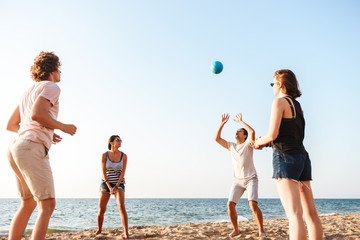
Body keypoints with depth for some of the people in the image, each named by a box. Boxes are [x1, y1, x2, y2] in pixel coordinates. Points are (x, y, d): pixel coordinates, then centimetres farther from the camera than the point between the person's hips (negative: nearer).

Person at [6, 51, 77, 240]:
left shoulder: (28, 93, 27)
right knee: (47, 206, -11)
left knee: (28, 204, 17)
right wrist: (63, 127, -5)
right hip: (32, 150, -10)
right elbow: (36, 114, -19)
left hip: (16, 149, 10)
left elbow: (10, 125, 26)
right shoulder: (51, 87, -1)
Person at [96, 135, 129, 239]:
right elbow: (103, 173, -9)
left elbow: (123, 173, -8)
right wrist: (109, 187, -18)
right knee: (101, 210, 4)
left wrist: (116, 187, -16)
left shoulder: (124, 156, -5)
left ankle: (126, 234, -22)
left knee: (121, 206, -22)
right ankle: (99, 230, 31)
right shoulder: (104, 155, -7)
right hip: (106, 183, 1)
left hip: (119, 184, -1)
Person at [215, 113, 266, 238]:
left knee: (253, 205, -21)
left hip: (251, 179, -4)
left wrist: (241, 121, -14)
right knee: (230, 204, -9)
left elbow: (252, 132, -25)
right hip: (237, 181, 5)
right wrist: (222, 124, 0)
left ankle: (261, 231, -8)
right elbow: (217, 138, 6)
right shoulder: (231, 146, 10)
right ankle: (236, 229, 7)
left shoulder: (248, 144, -4)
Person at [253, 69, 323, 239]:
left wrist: (259, 141, 7)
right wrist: (264, 142, 25)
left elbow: (273, 135, -14)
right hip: (302, 157, 9)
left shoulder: (280, 102, -6)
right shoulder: (297, 105, 19)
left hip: (286, 157, -9)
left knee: (294, 214, -17)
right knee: (310, 213, 6)